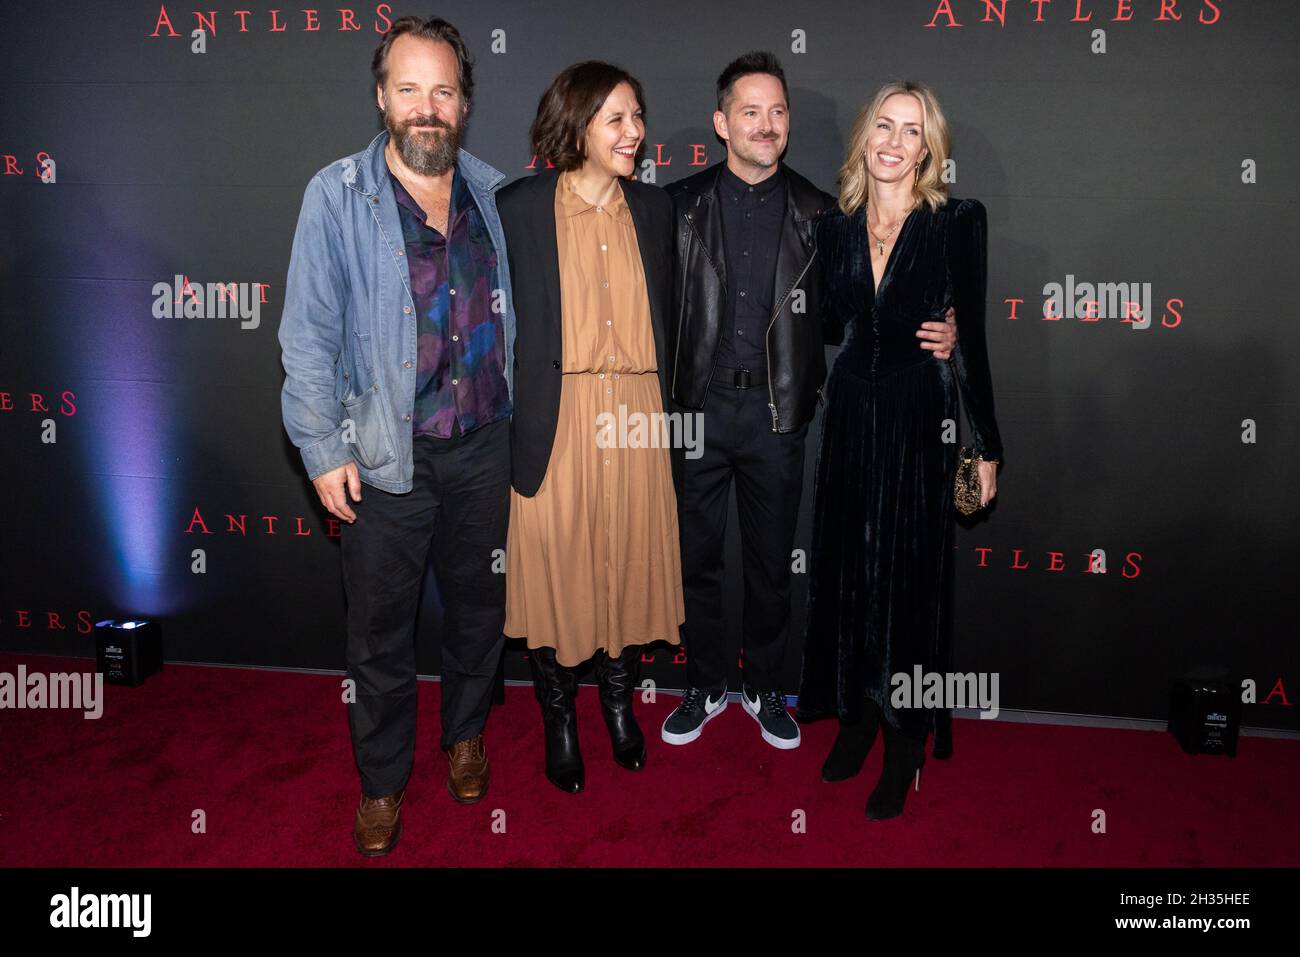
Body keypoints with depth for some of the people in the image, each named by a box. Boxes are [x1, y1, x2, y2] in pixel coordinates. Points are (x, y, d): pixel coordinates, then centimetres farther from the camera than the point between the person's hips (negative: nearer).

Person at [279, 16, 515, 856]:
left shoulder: (492, 189, 3)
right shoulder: (337, 196, -8)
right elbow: (309, 336, -7)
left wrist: (523, 416, 9)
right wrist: (323, 450, -9)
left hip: (484, 443, 3)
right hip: (386, 455, -3)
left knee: (478, 602, 18)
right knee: (382, 630, 10)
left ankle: (466, 733, 43)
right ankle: (383, 779, 31)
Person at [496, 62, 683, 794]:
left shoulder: (655, 208, 9)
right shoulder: (521, 207, -3)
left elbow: (668, 318, 13)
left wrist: (668, 410, 9)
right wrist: (506, 422, -6)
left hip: (636, 421, 3)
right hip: (555, 420, -3)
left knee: (630, 560, 11)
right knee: (555, 566, 5)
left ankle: (620, 699, 34)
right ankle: (560, 719, 25)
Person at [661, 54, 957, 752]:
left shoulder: (817, 213, 4)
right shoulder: (681, 205, 3)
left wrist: (930, 339, -11)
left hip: (777, 411, 0)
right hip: (699, 406, 0)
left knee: (771, 561, 11)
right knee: (696, 557, 9)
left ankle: (764, 688, 30)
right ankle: (706, 686, 28)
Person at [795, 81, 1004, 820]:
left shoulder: (958, 222, -6)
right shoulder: (836, 227, 5)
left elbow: (971, 341, -6)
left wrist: (987, 447, -5)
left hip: (921, 423, -4)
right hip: (849, 418, 4)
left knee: (911, 578, 4)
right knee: (847, 570, 11)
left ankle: (906, 745, 20)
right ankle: (858, 716, 30)